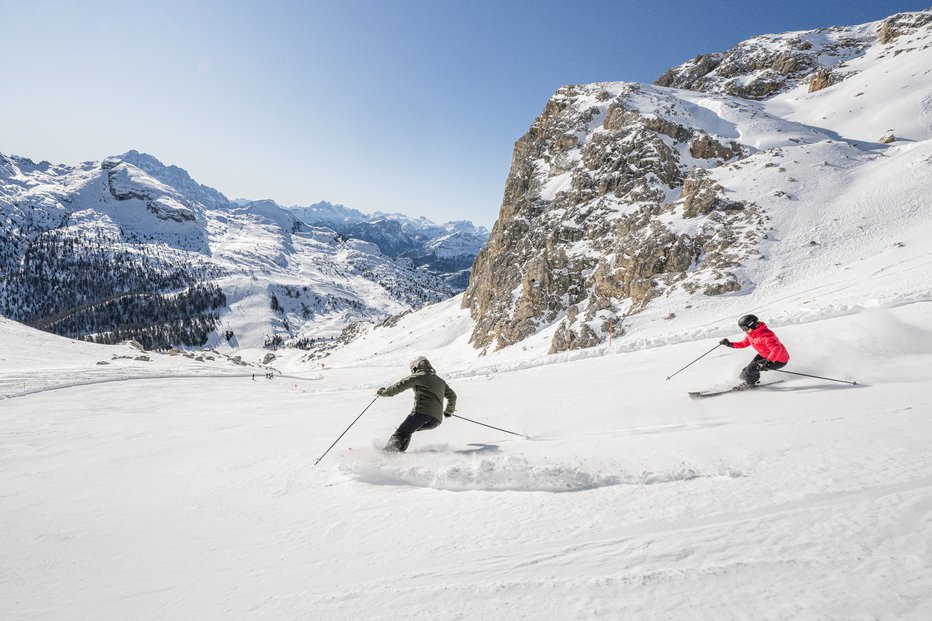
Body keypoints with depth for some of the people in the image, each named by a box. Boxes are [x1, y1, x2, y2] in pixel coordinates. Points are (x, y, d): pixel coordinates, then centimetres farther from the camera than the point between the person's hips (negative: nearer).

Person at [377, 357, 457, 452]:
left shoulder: (418, 376, 10)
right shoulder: (440, 381, 30)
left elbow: (400, 385, 2)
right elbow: (452, 396, 36)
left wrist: (383, 392, 12)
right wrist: (449, 411, 50)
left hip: (422, 411, -6)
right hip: (437, 419, 6)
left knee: (401, 432, -9)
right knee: (407, 431, 20)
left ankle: (391, 448, -33)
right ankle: (400, 450, 1)